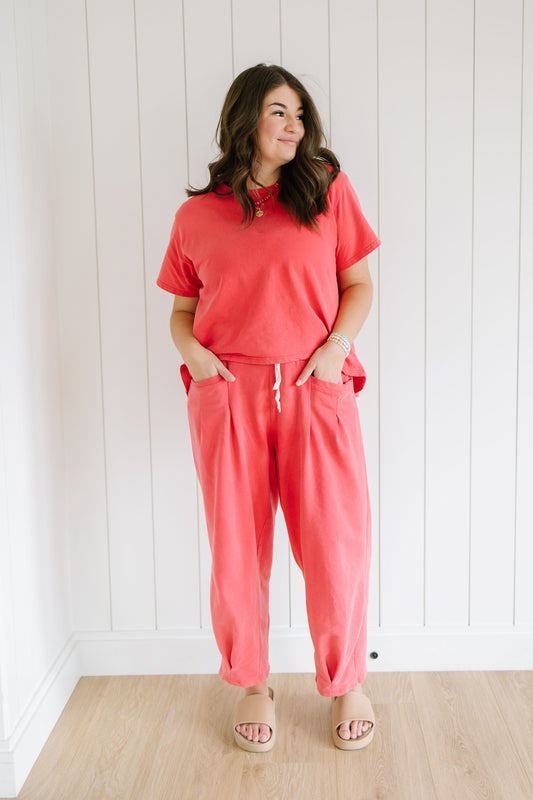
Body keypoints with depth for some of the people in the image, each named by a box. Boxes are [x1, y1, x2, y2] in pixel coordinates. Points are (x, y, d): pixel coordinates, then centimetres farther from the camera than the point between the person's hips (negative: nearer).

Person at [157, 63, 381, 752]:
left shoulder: (328, 188, 9)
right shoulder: (195, 216, 10)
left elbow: (358, 285, 10)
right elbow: (181, 309, 16)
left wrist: (335, 346, -6)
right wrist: (190, 350, -5)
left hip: (316, 390, 0)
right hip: (227, 394, 1)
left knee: (337, 546, 1)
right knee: (238, 550, 6)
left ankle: (346, 683, 27)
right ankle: (252, 686, 29)